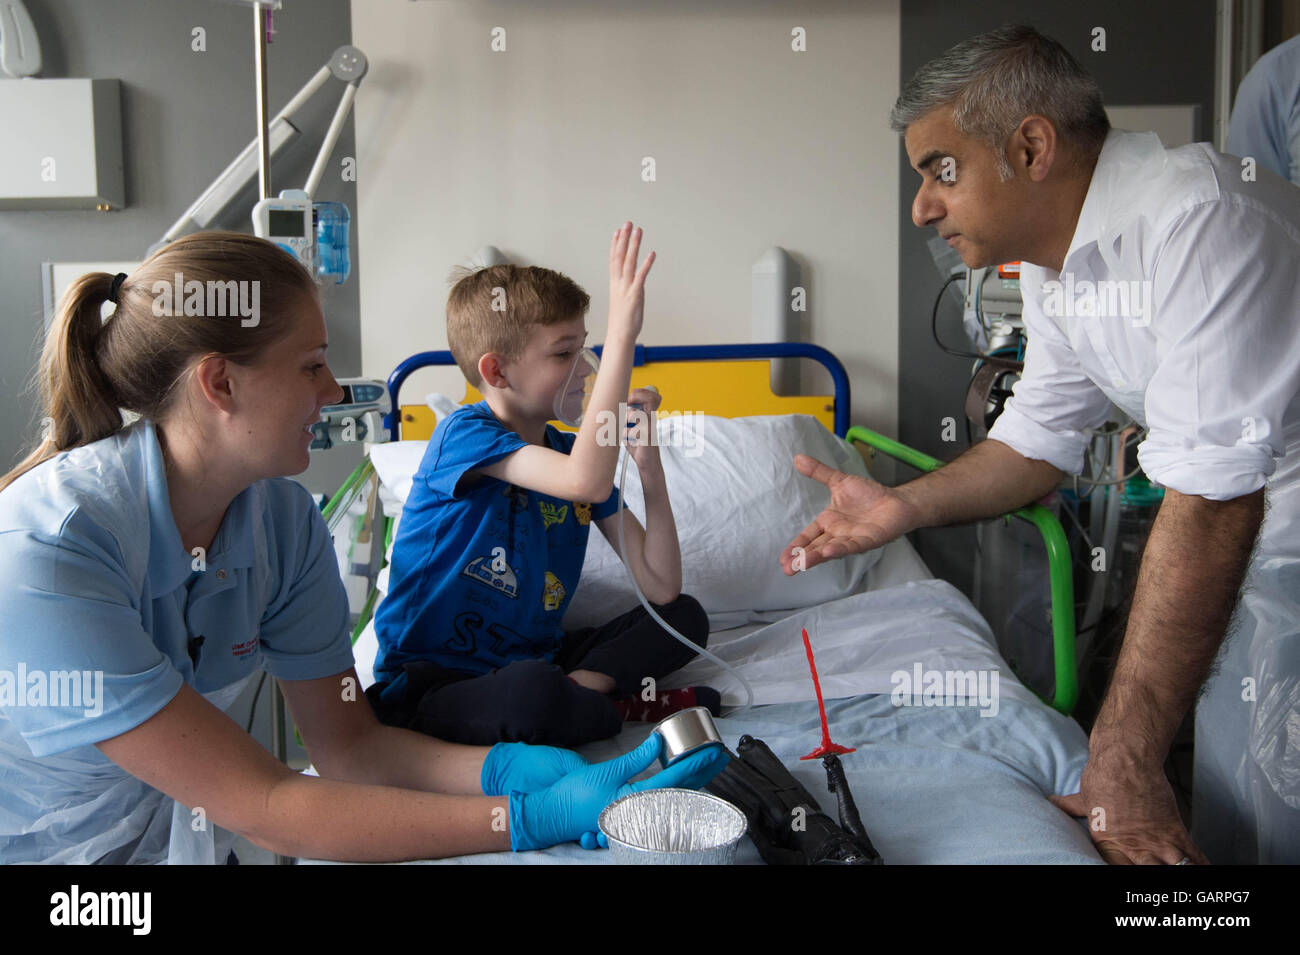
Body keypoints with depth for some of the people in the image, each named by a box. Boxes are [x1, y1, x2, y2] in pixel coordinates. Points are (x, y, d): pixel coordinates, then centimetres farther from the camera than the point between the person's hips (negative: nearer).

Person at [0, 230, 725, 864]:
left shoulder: (283, 518, -5)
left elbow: (348, 743, -2)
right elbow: (259, 805, -25)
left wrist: (510, 766, -20)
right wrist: (532, 819, -29)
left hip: (182, 844, 5)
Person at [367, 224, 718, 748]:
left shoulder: (570, 449, 4)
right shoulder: (464, 434, -16)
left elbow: (661, 586, -2)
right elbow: (586, 483, -37)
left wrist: (648, 460, -10)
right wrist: (622, 333, -37)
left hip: (532, 658, 7)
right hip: (432, 681, -7)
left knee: (685, 615, 1)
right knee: (532, 691, -38)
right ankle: (620, 707, -10)